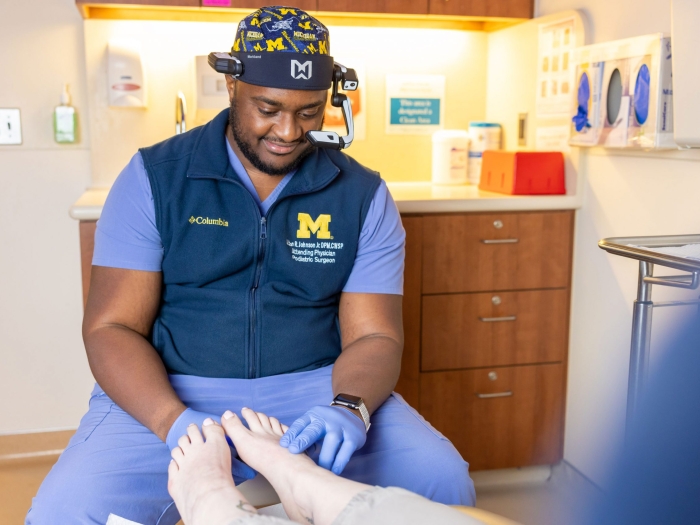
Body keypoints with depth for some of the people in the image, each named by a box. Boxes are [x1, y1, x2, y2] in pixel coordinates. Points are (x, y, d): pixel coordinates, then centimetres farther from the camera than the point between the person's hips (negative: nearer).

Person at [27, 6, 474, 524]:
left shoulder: (362, 196, 2)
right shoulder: (154, 177, -2)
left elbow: (374, 336, -1)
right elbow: (112, 327, -5)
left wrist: (348, 408, -24)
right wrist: (175, 421, -24)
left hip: (318, 387, 1)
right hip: (171, 392, 0)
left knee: (444, 481, -19)